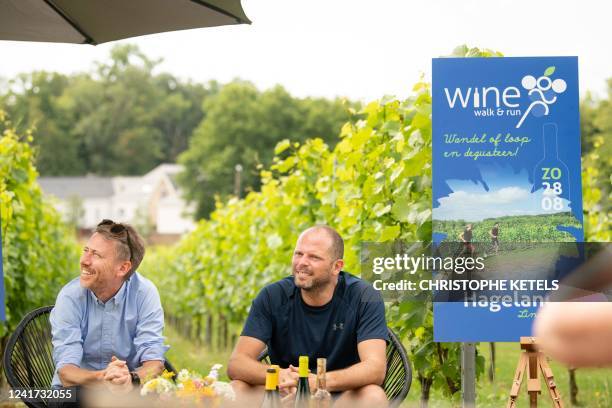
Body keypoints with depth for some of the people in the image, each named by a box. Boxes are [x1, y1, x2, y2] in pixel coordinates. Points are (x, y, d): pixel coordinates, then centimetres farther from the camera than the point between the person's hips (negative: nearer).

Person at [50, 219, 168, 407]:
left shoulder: (145, 293, -9)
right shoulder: (71, 296, -11)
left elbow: (154, 362, -14)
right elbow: (66, 372, -18)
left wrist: (131, 378, -38)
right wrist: (101, 378, -40)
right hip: (78, 390, 0)